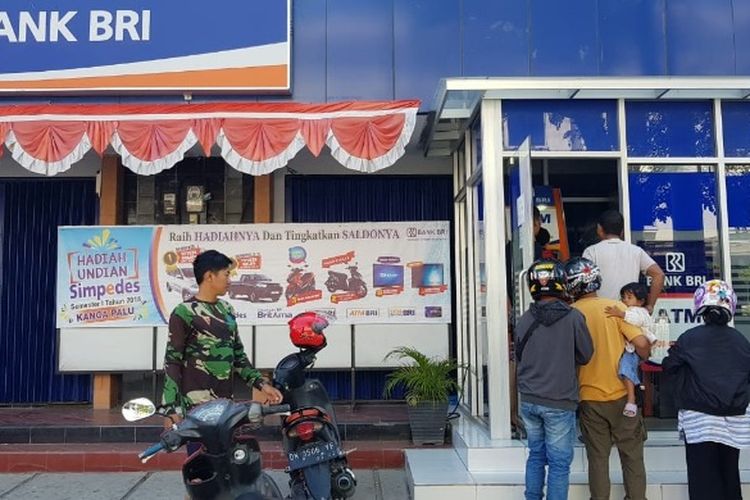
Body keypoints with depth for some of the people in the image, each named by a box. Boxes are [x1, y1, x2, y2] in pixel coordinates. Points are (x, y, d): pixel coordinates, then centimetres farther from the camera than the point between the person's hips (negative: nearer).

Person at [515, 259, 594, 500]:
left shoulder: (524, 320, -5)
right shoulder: (573, 317, -13)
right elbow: (586, 356, -2)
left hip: (529, 400, 4)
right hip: (559, 403, -4)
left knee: (536, 455, 19)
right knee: (559, 463, 6)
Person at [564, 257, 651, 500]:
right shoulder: (615, 307, -9)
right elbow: (641, 343, -15)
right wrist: (642, 361, 6)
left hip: (590, 397, 1)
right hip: (621, 395, 0)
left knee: (597, 458, 12)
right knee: (632, 455, 14)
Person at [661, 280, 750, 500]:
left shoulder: (689, 338, -11)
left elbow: (669, 368, -1)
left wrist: (675, 351, 17)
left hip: (700, 420, -4)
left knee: (704, 481, 2)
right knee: (729, 475, 16)